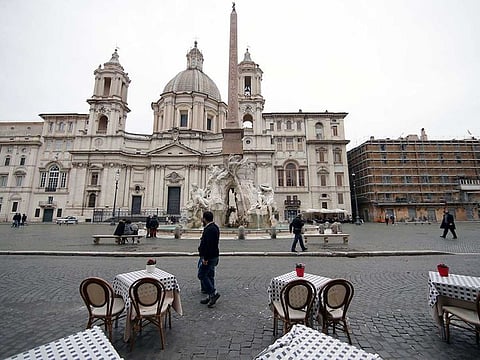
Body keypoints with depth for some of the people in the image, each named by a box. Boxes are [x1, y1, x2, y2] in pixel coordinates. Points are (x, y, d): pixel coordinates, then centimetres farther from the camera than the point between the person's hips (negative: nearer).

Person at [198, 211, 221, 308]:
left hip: (209, 257, -10)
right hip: (213, 256, 10)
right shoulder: (214, 227, 13)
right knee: (209, 276, 15)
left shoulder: (210, 229, -21)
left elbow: (209, 245, -27)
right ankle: (211, 297, 24)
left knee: (202, 275, -1)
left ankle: (213, 293, 0)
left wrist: (205, 258, -24)